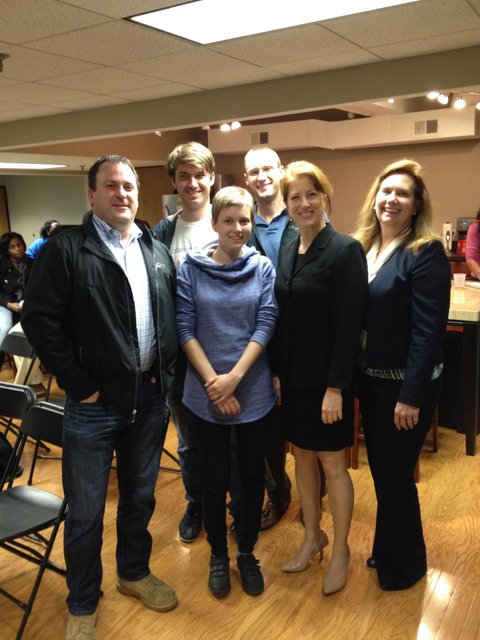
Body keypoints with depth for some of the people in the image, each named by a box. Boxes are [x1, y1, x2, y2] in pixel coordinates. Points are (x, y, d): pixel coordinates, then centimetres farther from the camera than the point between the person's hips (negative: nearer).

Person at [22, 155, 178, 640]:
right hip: (95, 401, -4)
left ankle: (134, 572, 45)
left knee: (140, 496, 21)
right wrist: (79, 384, -13)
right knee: (85, 511, 10)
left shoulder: (158, 252, 8)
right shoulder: (66, 249, -8)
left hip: (150, 397, 5)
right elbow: (39, 319, -13)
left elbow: (174, 317, 12)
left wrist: (166, 372, 1)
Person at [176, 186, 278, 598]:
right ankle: (219, 555, 34)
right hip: (205, 393, -1)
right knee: (216, 479, 11)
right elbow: (185, 327, -6)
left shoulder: (263, 267, 0)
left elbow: (266, 324, -6)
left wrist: (234, 377, -15)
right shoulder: (192, 267, -3)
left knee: (253, 476, 12)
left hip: (254, 392, 1)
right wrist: (213, 381, -13)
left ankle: (247, 553, 34)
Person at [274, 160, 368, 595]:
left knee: (333, 463, 8)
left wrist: (336, 387, -18)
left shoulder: (346, 250, -13)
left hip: (326, 379, -6)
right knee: (302, 458, 17)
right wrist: (277, 372, 7)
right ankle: (313, 536, 38)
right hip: (292, 378, 6)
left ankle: (340, 550, 29)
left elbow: (348, 326, -17)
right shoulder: (287, 252, 7)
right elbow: (282, 319, 9)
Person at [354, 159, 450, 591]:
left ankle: (403, 565, 32)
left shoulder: (426, 253, -15)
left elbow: (429, 330, -19)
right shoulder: (363, 248, 6)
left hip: (405, 384, -7)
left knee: (394, 474, 8)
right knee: (380, 469, 20)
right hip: (370, 379, 7)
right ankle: (388, 549, 42)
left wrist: (411, 395, -21)